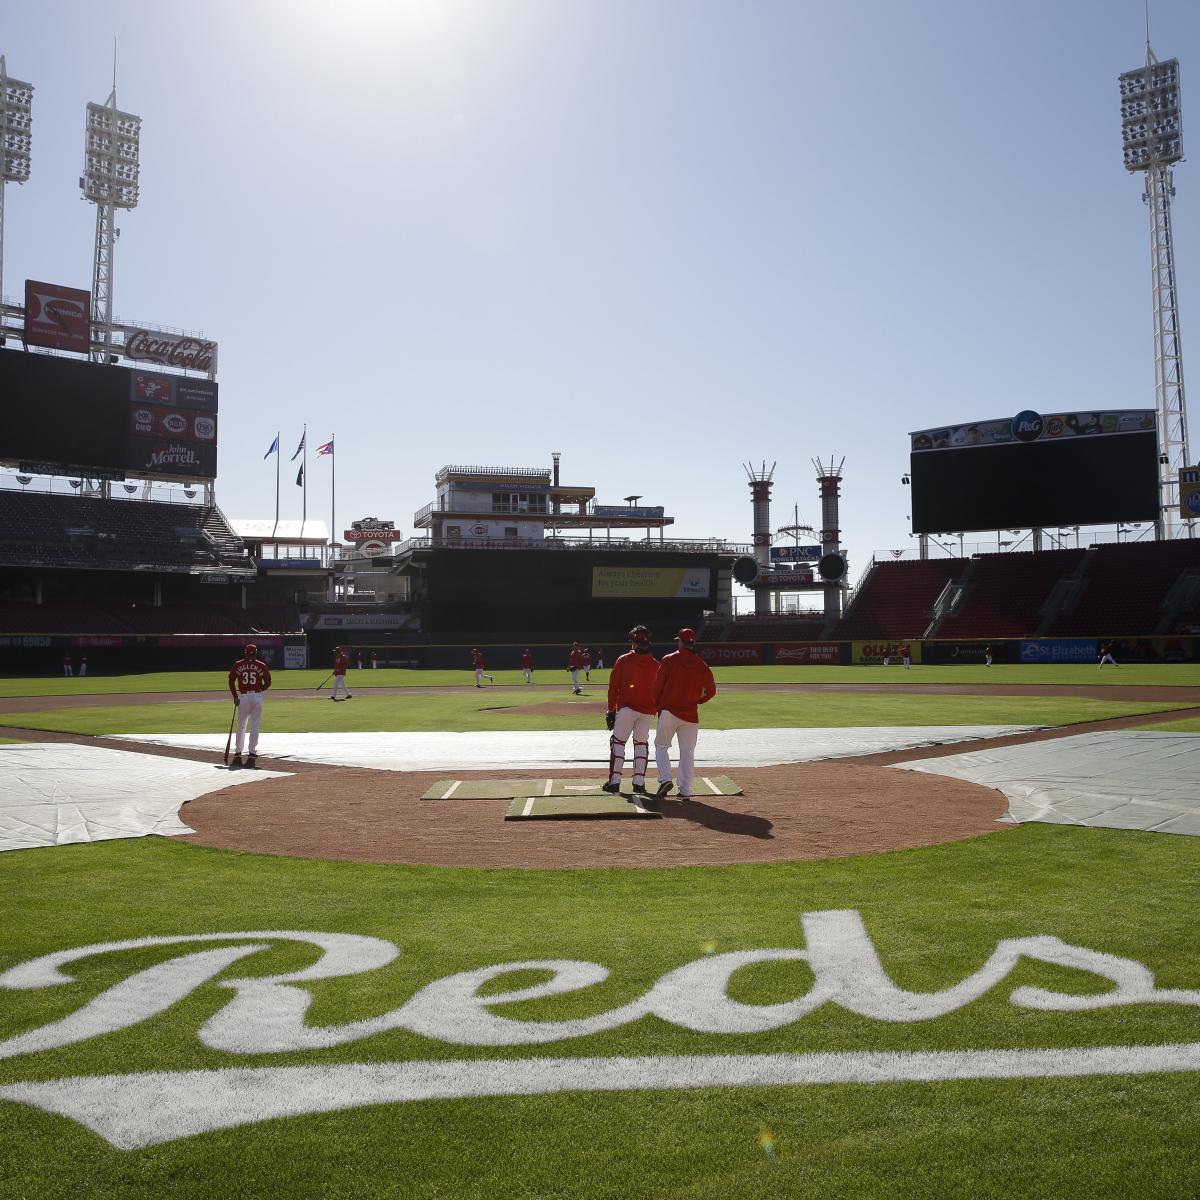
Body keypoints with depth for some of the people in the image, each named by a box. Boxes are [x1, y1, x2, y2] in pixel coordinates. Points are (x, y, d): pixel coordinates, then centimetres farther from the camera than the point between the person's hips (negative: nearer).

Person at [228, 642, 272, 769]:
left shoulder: (238, 665, 2)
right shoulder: (261, 666, -1)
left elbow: (231, 681, 0)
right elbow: (267, 683, -2)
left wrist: (235, 696, 6)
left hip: (243, 697, 1)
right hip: (257, 697, -1)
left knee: (241, 726, 12)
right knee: (255, 726, 4)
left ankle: (238, 754, 13)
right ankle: (252, 754, 1)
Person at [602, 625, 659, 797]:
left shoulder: (623, 660, -3)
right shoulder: (655, 664, 3)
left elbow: (613, 687, -3)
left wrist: (611, 709, 2)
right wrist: (656, 709, 19)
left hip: (625, 708, -2)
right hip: (648, 711, 2)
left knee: (617, 742, 6)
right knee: (641, 744, 12)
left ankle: (614, 782, 3)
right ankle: (639, 783, 9)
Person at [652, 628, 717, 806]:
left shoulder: (669, 660, -5)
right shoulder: (702, 665, 2)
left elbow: (658, 686, -4)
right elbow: (711, 691, 5)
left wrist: (657, 706, 9)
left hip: (668, 712, -2)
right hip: (690, 714, 2)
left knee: (661, 746, 11)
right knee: (687, 752, 9)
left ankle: (665, 779, -9)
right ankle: (685, 791, 8)